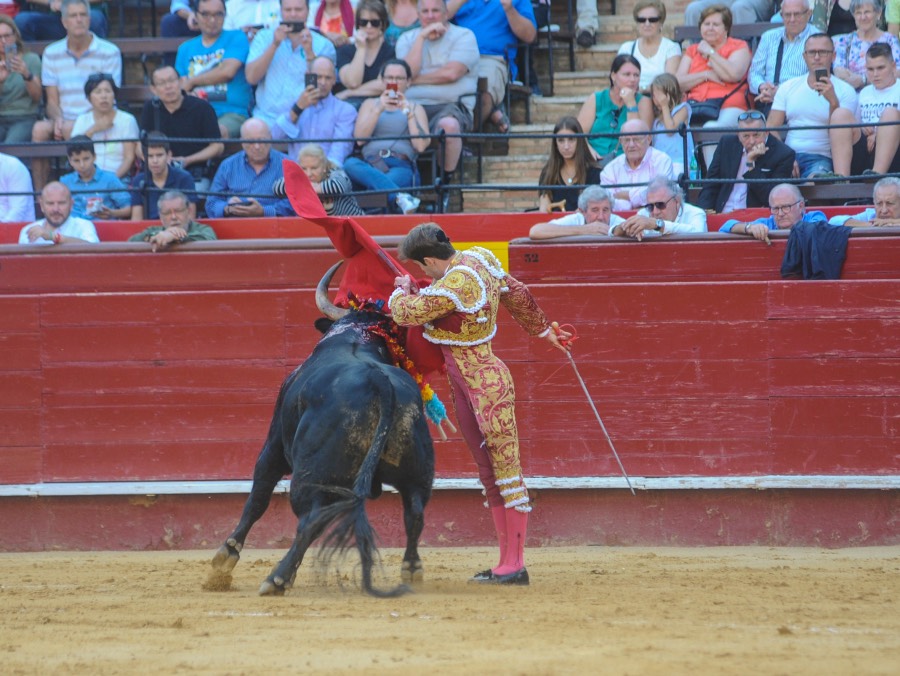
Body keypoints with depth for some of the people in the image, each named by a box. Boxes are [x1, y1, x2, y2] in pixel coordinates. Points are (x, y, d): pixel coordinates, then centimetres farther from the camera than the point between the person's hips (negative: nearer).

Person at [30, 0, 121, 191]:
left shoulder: (109, 52, -1)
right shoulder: (52, 54, 10)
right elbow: (52, 101, 8)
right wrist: (58, 119, -16)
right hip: (65, 121, 3)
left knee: (72, 130, -35)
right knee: (39, 129, -29)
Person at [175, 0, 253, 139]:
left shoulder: (236, 38, 8)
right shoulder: (186, 48, 21)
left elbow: (227, 71, -8)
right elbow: (181, 87, 14)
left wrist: (192, 82, 2)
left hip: (232, 113, -3)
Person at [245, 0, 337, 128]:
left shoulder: (323, 45, 8)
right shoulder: (264, 37, 12)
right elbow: (251, 77, -1)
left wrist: (309, 52, -13)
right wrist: (275, 45, -8)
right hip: (268, 117, 1)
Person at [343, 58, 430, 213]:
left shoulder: (415, 109, 24)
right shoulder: (370, 104, 27)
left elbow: (421, 146, 5)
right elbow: (359, 139, 8)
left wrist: (408, 112, 2)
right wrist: (378, 110, -1)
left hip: (401, 167, -1)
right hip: (370, 165, 1)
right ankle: (400, 197, -52)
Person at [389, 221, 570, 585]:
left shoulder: (455, 287, -24)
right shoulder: (478, 260, 5)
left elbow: (406, 313, -19)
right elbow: (518, 294, 19)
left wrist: (402, 290, 4)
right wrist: (542, 329, 34)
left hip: (486, 386, -10)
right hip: (464, 387, 10)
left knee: (506, 471, -6)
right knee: (490, 474, 11)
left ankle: (515, 565, -6)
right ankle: (507, 561, 16)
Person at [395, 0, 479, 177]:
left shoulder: (463, 36, 7)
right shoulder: (407, 39, 19)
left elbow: (451, 73, -8)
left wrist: (415, 80, 1)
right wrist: (422, 38, -2)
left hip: (450, 105, -3)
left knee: (448, 124, -40)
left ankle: (446, 180, -20)